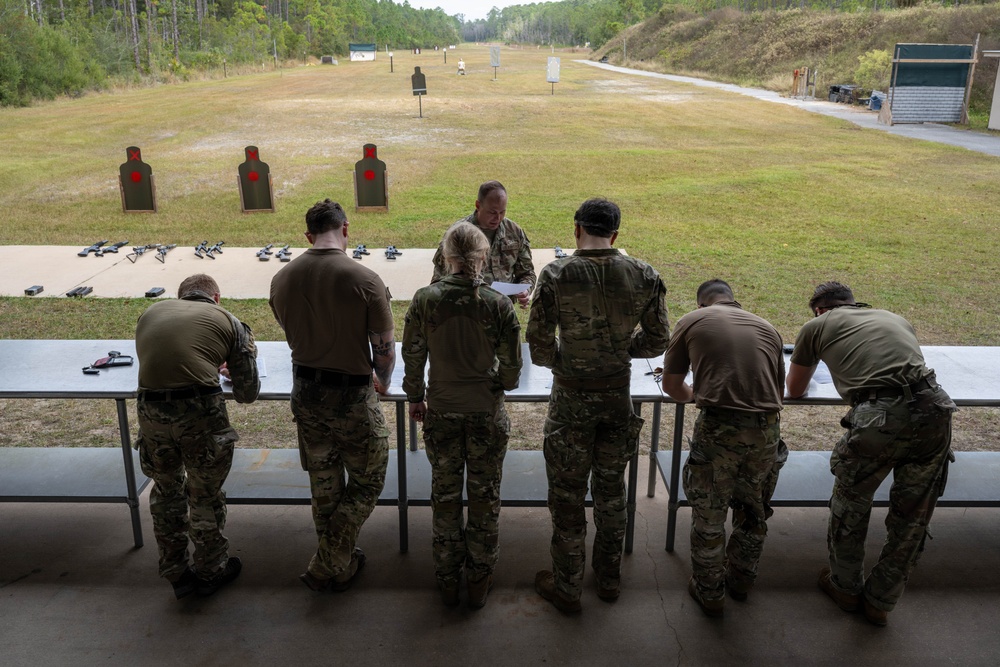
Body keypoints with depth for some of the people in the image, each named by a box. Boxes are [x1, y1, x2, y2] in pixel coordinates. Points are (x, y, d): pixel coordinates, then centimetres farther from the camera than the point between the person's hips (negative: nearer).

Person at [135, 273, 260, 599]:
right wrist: (231, 371, 34)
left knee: (166, 489, 25)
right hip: (200, 410, -3)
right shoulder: (228, 321, 11)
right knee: (205, 495, 17)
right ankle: (211, 571, 37)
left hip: (150, 409, 3)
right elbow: (247, 393, 11)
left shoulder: (151, 313, 21)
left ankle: (176, 572, 38)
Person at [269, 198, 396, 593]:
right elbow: (384, 349, -12)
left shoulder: (282, 279, -4)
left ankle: (334, 563, 36)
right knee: (366, 483, 15)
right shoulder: (364, 280, -19)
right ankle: (328, 568, 17)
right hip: (352, 397, -5)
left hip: (305, 393, 5)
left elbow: (292, 336, 10)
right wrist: (382, 381, 9)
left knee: (323, 486, 21)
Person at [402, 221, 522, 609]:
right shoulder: (498, 304, -15)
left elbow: (412, 355, -3)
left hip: (441, 413, 1)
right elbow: (511, 366, -9)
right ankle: (480, 579, 30)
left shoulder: (425, 299, -12)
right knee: (485, 496, 16)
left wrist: (415, 398, 13)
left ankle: (447, 580, 31)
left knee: (445, 495, 17)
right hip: (487, 413, -1)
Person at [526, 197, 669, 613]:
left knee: (567, 494, 11)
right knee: (611, 488, 20)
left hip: (571, 396, -3)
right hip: (618, 395, 3)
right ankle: (609, 577, 35)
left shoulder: (556, 275, -15)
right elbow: (656, 343, -1)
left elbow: (539, 346, -13)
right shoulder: (643, 275, -6)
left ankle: (566, 587, 25)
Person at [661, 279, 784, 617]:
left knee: (708, 516, 15)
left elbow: (671, 385, 14)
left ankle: (709, 593, 31)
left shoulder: (692, 321, 10)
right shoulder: (767, 328, 18)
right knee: (752, 507, 26)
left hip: (718, 428, -3)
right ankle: (741, 579, 44)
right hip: (766, 430, 4)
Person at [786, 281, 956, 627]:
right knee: (912, 517, 21)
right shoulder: (895, 318, 28)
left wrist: (805, 369, 50)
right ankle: (880, 602, 37)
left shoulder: (817, 326, 17)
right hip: (934, 410, 4)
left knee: (850, 506, 22)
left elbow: (794, 390, 29)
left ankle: (846, 587, 40)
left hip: (878, 419, -4)